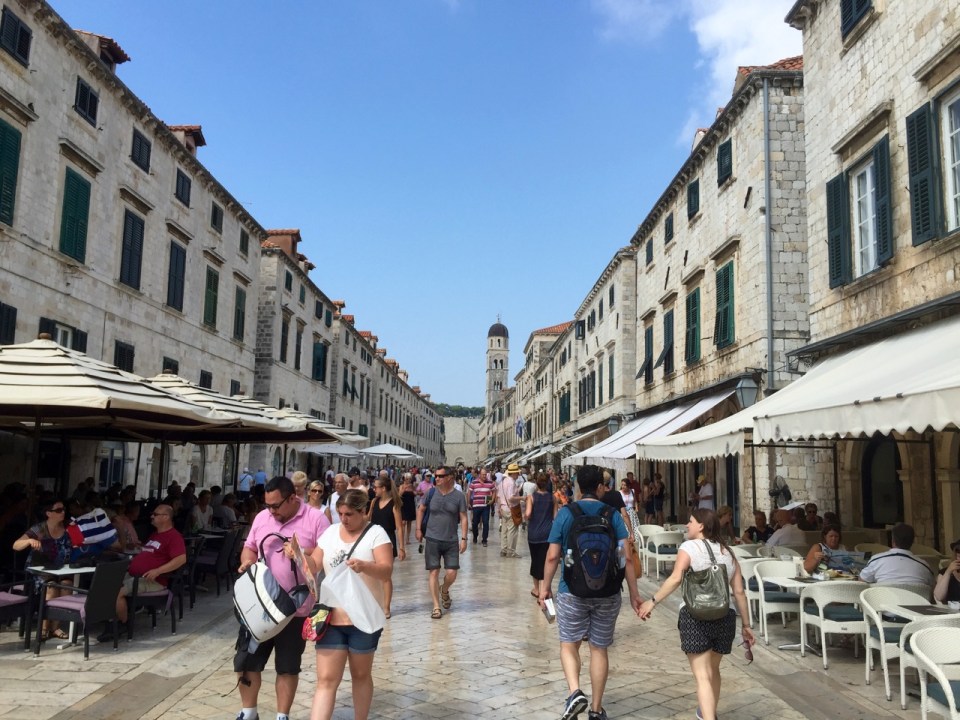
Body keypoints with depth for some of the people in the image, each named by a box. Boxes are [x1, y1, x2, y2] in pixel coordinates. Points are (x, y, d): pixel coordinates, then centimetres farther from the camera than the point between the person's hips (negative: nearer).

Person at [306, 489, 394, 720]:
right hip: (331, 617, 3)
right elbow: (313, 567, 8)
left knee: (361, 675, 14)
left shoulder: (376, 533, -8)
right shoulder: (330, 532, 6)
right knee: (326, 680, 0)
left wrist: (364, 566, -38)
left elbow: (386, 571, -19)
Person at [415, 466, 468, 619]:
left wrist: (464, 539, -9)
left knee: (451, 573, -3)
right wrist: (418, 529, 5)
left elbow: (463, 518, -3)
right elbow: (420, 510, 11)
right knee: (434, 572, 0)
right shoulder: (431, 493, -1)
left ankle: (444, 590, 32)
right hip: (432, 539, 0)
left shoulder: (459, 496, -4)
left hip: (451, 541, 0)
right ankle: (436, 607, 9)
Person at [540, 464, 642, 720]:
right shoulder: (612, 514, -1)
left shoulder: (565, 513, -3)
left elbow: (552, 556, -4)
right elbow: (626, 557, -5)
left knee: (569, 644, 12)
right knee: (599, 648, 13)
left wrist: (545, 587, 8)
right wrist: (634, 593, 2)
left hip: (573, 591, -1)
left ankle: (575, 692, -10)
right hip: (607, 593, 2)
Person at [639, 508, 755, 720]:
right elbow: (739, 592, 11)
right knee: (713, 669, 25)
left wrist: (652, 601, -14)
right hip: (724, 616, 6)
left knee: (701, 675, -4)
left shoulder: (689, 547, -3)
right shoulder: (728, 552, 14)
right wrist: (746, 625, 17)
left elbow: (676, 579, -18)